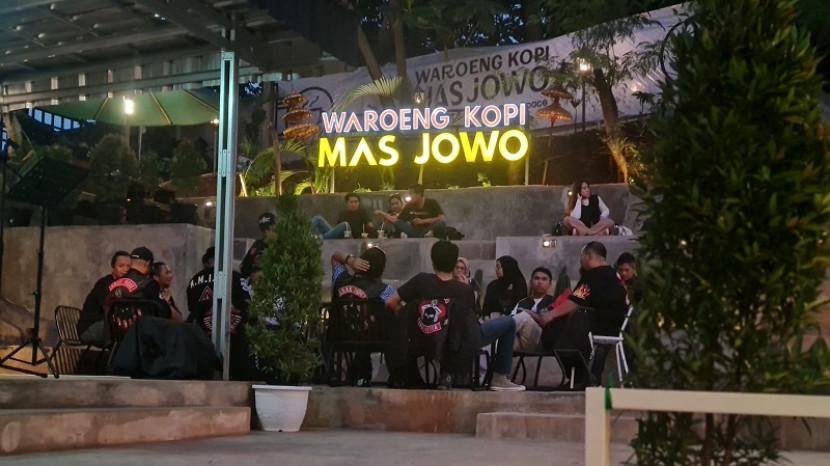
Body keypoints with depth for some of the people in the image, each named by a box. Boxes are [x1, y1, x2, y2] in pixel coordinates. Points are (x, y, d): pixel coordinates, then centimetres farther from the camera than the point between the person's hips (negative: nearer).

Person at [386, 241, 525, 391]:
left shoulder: (420, 281, -7)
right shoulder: (465, 290, -8)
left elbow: (391, 303, -6)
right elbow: (471, 319, 6)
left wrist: (405, 317, 10)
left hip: (430, 346, 3)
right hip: (461, 347, -3)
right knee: (509, 323, 11)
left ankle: (447, 374, 21)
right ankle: (500, 378, 13)